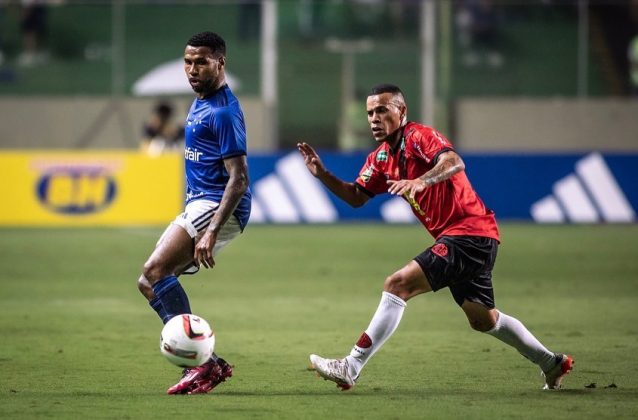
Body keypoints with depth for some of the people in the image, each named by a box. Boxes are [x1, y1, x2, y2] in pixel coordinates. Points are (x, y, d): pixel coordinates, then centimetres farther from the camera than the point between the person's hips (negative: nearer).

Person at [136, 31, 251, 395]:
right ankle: (204, 364, 3)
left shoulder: (224, 111, -16)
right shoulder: (200, 102, 16)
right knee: (149, 282, 6)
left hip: (216, 207, -11)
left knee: (155, 271, -23)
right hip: (198, 204, 11)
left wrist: (211, 231, -28)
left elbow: (239, 178, -21)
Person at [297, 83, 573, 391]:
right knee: (482, 319, 19)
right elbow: (356, 197, 15)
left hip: (469, 232, -10)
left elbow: (454, 163, -32)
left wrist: (421, 181, -49)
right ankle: (551, 364, 34)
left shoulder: (420, 137, -13)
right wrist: (322, 174, 1)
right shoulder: (380, 158, 13)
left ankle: (351, 368, -21)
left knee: (398, 285, -20)